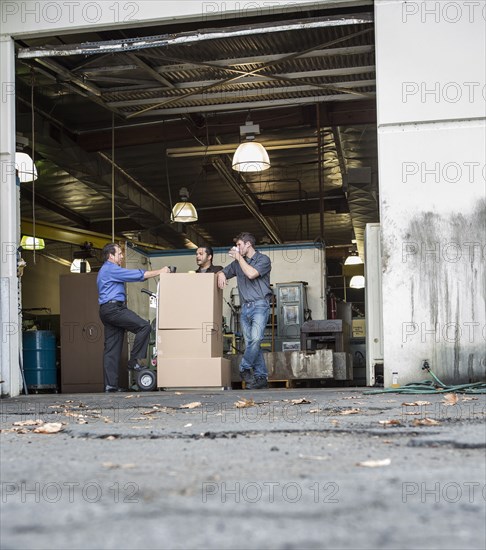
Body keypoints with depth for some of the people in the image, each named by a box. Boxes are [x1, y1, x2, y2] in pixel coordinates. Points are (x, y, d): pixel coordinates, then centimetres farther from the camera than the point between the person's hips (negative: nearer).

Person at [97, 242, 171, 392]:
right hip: (113, 308, -11)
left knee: (111, 349, 5)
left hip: (107, 311, 11)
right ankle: (134, 361, -13)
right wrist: (159, 272, -5)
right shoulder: (111, 269, -8)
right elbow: (136, 275, -11)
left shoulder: (106, 270, 27)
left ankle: (110, 384, 2)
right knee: (144, 326, -16)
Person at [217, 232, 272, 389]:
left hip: (260, 304, -6)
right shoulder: (238, 263, 20)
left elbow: (251, 273, -14)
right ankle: (261, 377, 1)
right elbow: (223, 272, 29)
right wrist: (221, 275, 4)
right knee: (250, 343, 0)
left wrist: (239, 257, -4)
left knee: (255, 338, -24)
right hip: (245, 307, 6)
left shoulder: (263, 259, 2)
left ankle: (245, 368, -11)